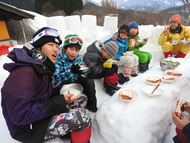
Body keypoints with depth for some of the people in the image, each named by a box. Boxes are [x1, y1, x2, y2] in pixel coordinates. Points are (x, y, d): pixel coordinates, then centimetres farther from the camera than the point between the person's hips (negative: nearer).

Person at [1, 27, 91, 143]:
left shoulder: (43, 68, 5)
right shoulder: (24, 73, -26)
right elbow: (20, 115, -29)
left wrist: (60, 90, -5)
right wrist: (59, 102, -27)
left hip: (43, 115, 9)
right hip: (28, 129, -9)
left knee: (82, 98, 2)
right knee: (82, 116, -25)